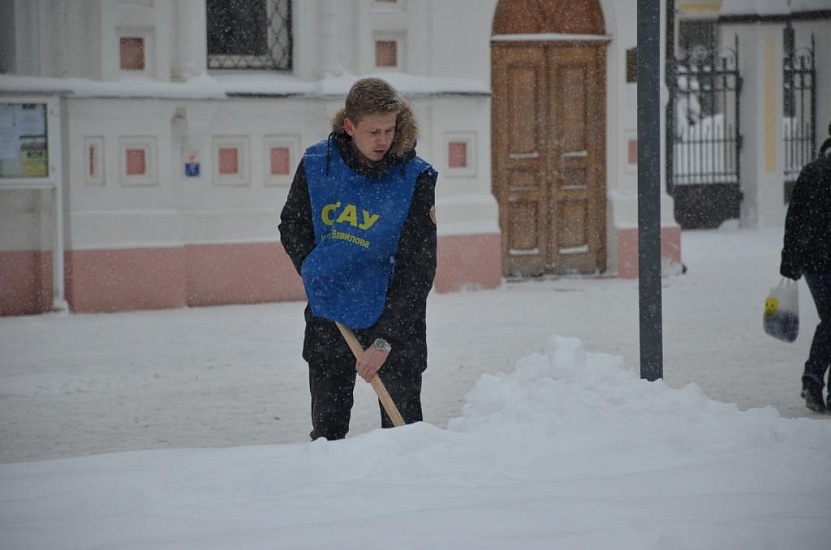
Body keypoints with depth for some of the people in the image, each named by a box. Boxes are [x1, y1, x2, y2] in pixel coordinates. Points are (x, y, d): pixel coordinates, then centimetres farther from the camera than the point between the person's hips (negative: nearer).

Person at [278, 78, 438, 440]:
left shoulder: (415, 178, -15)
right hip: (327, 317, 3)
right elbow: (291, 228, 11)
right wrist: (317, 276, -5)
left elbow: (418, 269, -16)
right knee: (326, 427, 10)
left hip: (393, 318, -3)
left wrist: (384, 340, -20)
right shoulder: (316, 165, -6)